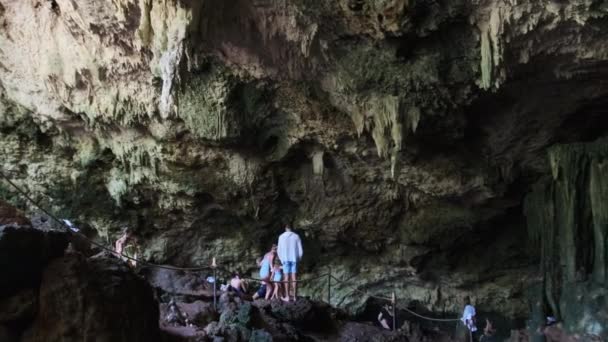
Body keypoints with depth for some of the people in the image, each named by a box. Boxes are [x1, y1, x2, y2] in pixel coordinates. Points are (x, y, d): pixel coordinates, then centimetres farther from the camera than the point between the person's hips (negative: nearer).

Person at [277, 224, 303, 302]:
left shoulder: (281, 236, 2)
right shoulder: (296, 236, 4)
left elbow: (279, 250, 2)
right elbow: (300, 250, 3)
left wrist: (281, 259, 13)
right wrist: (298, 259, 14)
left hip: (285, 259, -1)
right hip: (294, 259, 1)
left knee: (287, 277, 0)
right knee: (294, 277, 1)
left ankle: (287, 296, -2)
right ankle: (294, 296, -1)